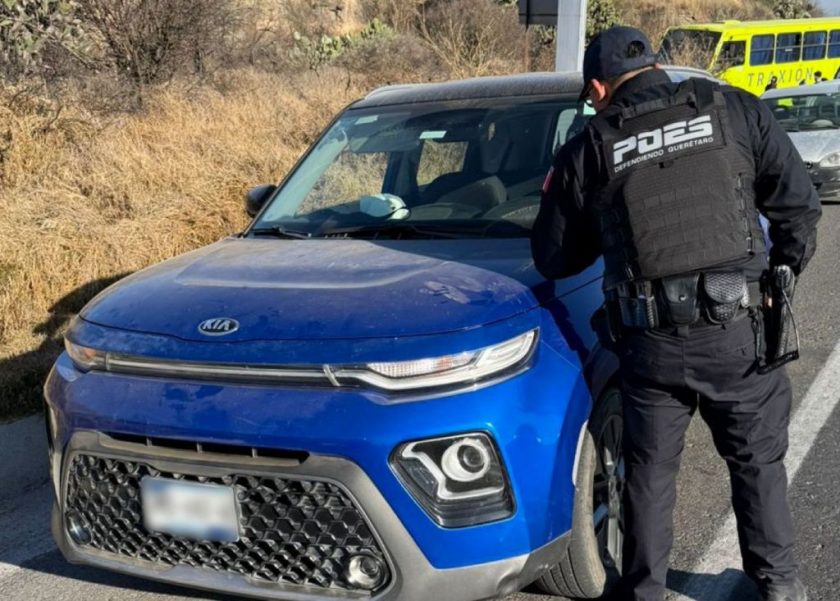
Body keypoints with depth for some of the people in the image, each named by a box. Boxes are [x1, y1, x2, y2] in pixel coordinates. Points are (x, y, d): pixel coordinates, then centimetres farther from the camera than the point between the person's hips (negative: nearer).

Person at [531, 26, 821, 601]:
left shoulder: (587, 150, 3)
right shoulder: (736, 110, 3)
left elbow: (551, 257, 10)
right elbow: (798, 203, 3)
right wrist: (785, 266, 21)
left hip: (651, 342, 0)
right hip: (739, 330, 1)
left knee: (650, 471, 16)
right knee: (758, 460, 20)